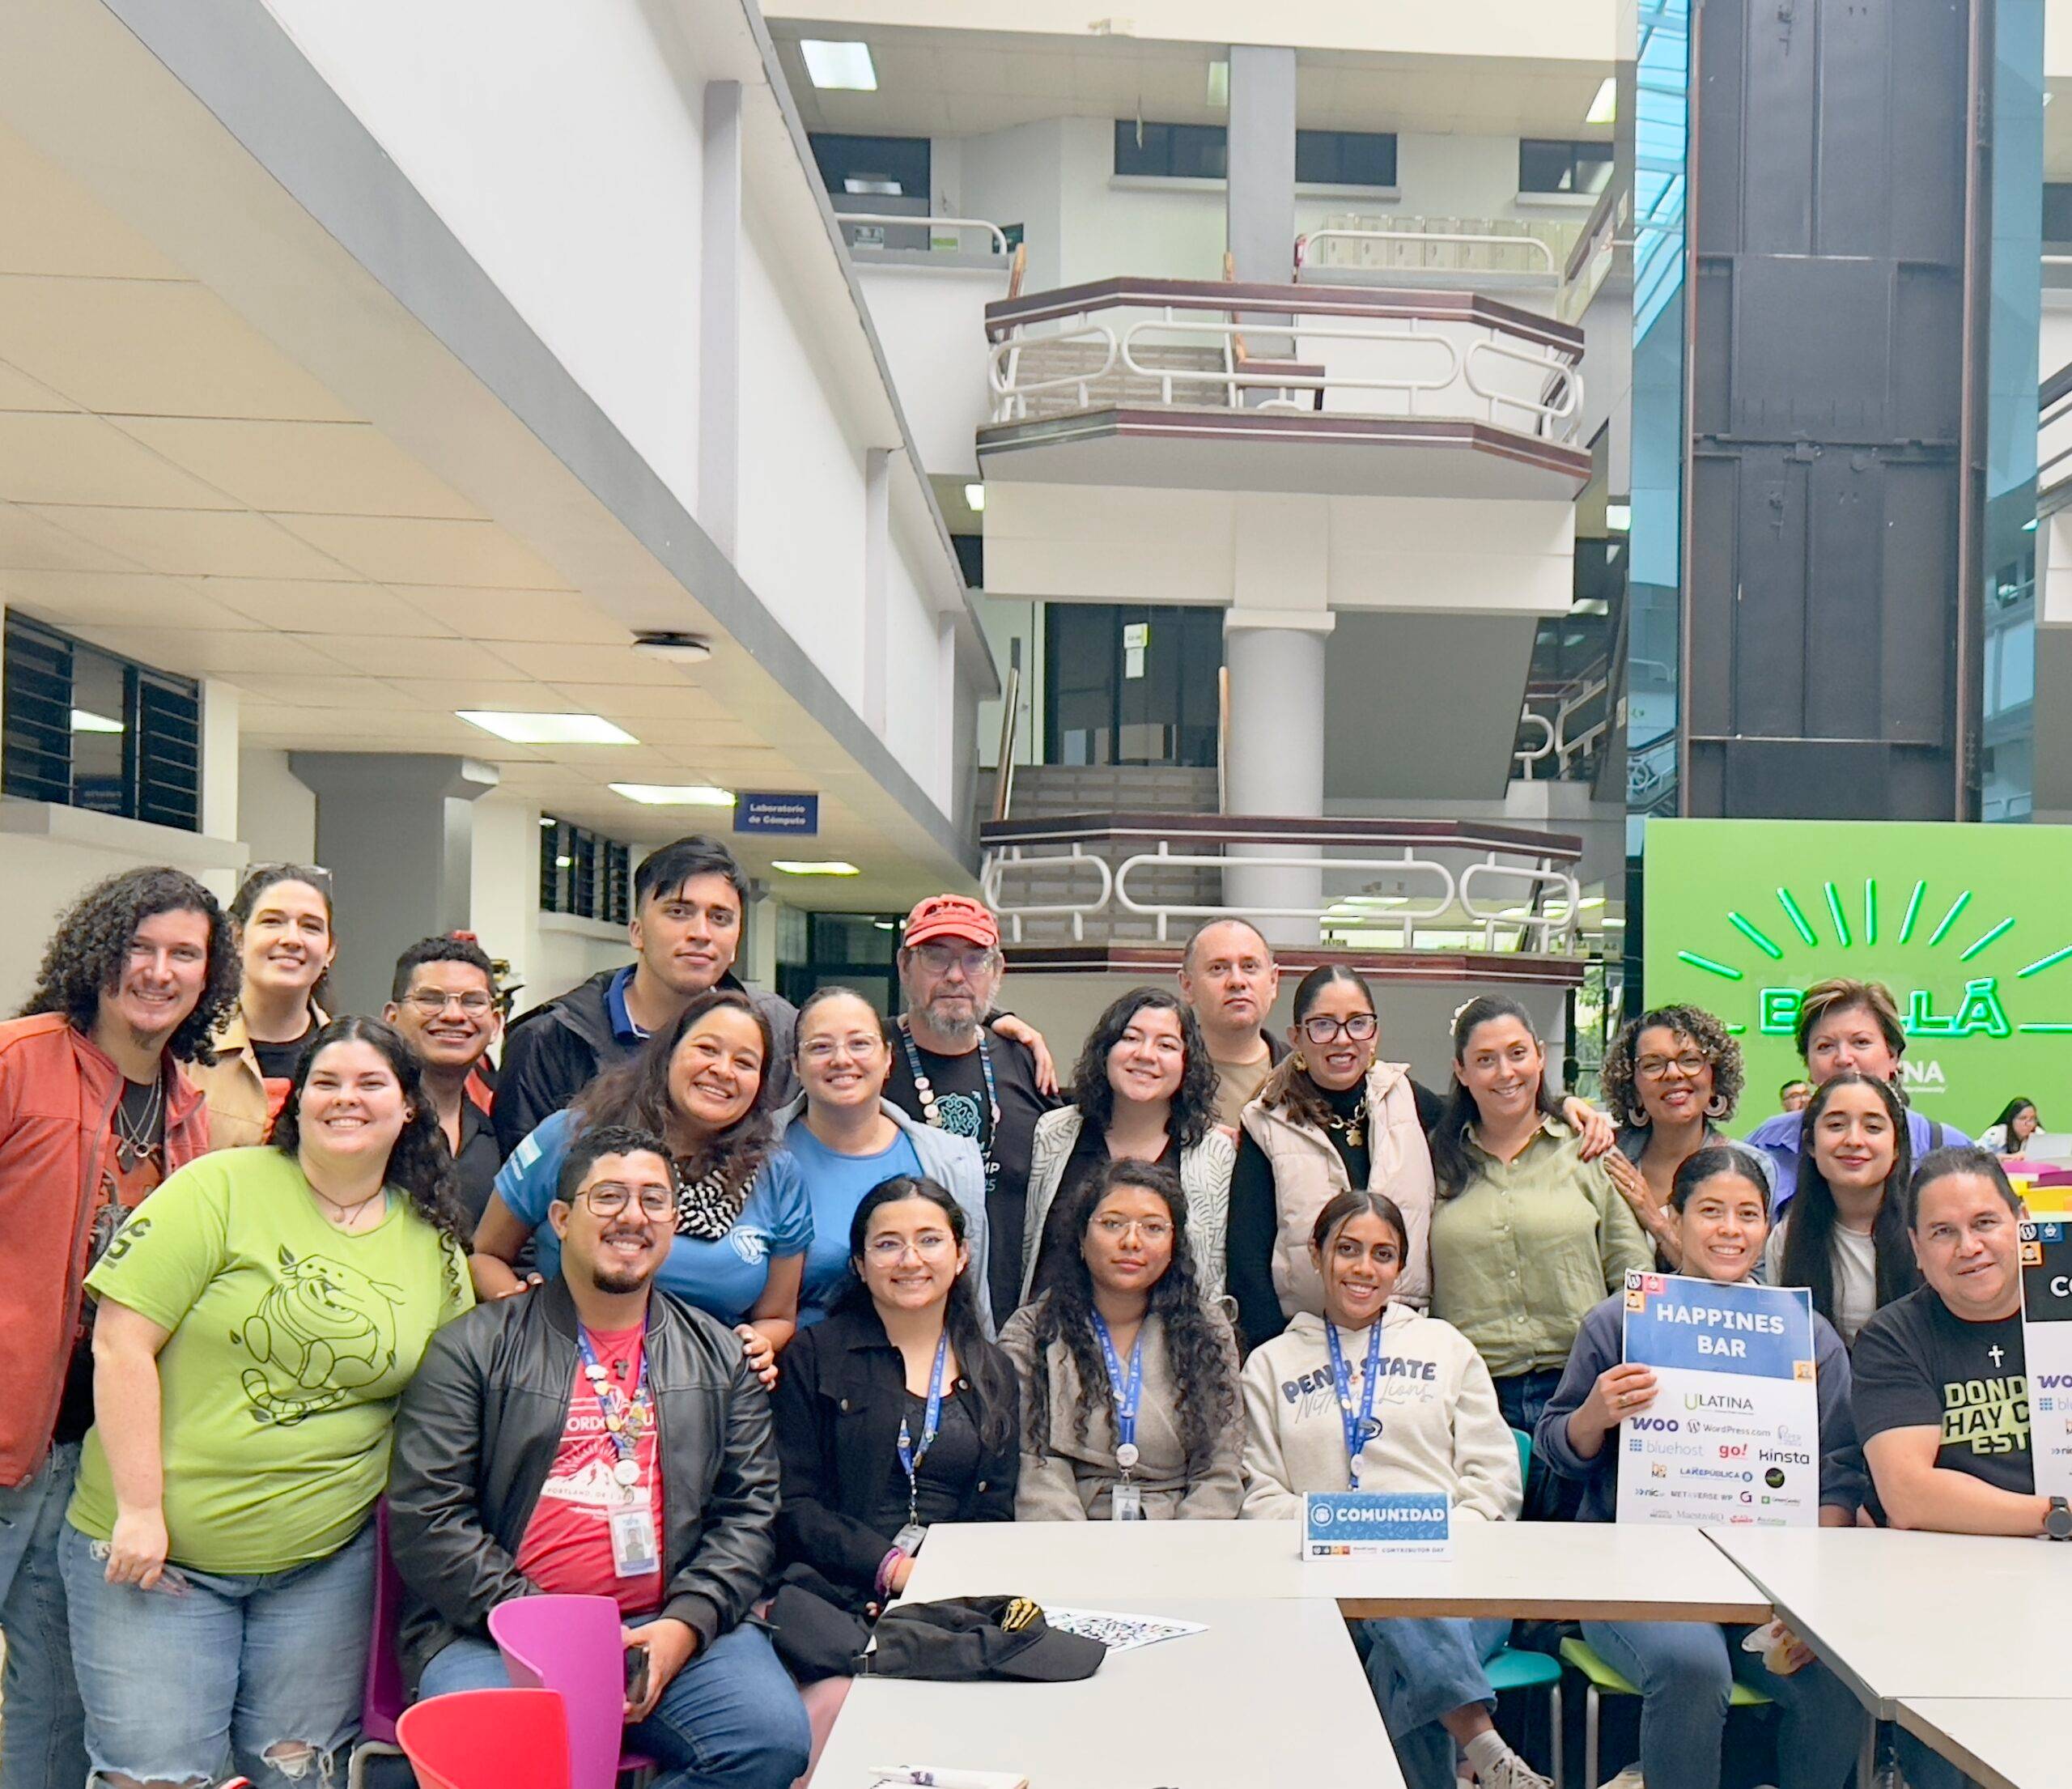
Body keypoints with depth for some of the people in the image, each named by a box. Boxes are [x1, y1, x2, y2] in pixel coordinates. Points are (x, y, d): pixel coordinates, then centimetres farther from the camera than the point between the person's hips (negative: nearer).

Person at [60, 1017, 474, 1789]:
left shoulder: (437, 1245, 5)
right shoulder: (220, 1189, -8)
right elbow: (121, 1343, -12)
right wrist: (139, 1510, -15)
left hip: (325, 1561, 3)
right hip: (156, 1548, -3)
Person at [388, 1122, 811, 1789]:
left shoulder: (720, 1358, 17)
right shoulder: (473, 1348, 7)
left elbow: (749, 1510, 11)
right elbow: (425, 1516, -1)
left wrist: (686, 1625, -7)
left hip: (670, 1628, 3)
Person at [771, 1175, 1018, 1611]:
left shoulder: (995, 1373, 17)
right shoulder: (815, 1356, 6)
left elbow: (995, 1515, 13)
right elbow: (793, 1505, -1)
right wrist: (893, 1568, -14)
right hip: (840, 1589, -2)